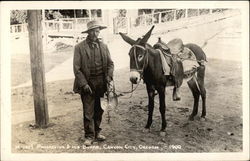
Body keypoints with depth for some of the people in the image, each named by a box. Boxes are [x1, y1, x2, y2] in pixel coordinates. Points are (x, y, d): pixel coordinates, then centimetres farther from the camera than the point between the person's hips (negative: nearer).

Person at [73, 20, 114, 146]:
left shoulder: (103, 46, 9)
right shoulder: (79, 47, -3)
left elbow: (110, 63, 9)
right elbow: (77, 68, -7)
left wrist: (109, 76, -8)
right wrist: (84, 84, -15)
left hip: (101, 82, 4)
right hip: (87, 83, -3)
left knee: (99, 110, 13)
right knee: (88, 112, 1)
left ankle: (97, 132, 29)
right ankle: (89, 136, 13)